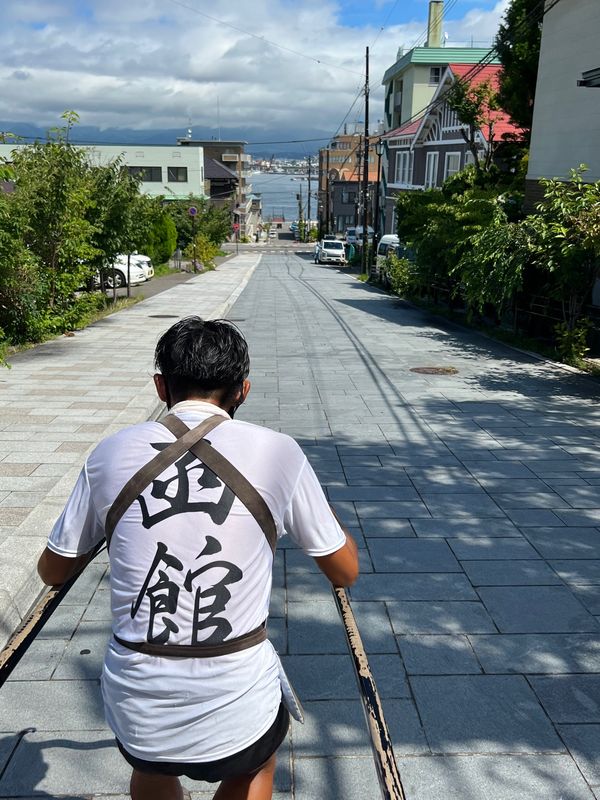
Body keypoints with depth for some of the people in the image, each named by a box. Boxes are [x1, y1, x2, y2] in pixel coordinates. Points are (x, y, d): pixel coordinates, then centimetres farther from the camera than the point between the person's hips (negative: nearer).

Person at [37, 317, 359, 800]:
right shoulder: (278, 452, -9)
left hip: (138, 709, 2)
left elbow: (53, 572, 10)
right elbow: (345, 573, 3)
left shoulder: (112, 453, -5)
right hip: (236, 708, -1)